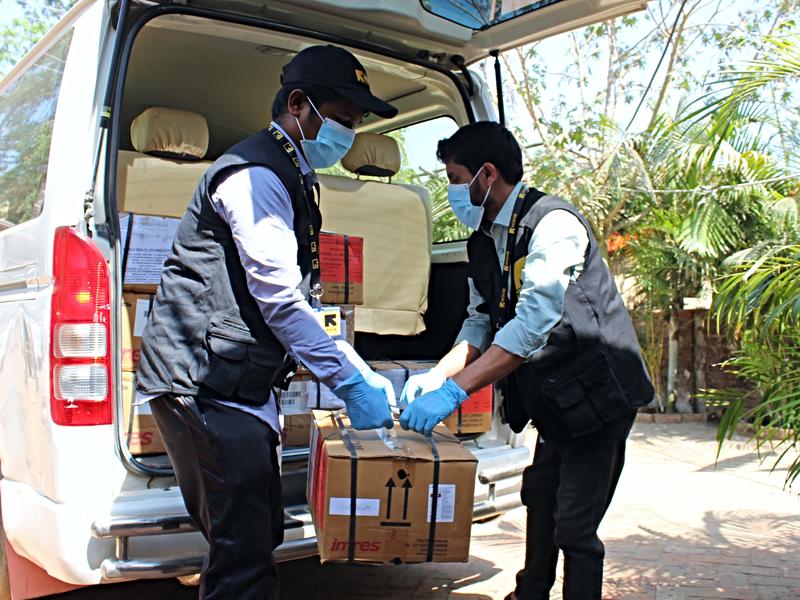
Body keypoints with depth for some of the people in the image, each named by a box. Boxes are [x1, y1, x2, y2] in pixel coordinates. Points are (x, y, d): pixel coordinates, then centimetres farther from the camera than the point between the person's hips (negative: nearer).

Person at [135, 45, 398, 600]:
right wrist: (350, 384, -14)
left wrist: (361, 373, 14)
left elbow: (299, 301, 21)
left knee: (260, 535, 15)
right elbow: (278, 299, -18)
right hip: (205, 382, -10)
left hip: (242, 384, 10)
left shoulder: (290, 178, 21)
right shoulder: (257, 173, -12)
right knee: (245, 555, -9)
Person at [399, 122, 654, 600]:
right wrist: (435, 376, -8)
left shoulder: (554, 224, -23)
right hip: (555, 399, 9)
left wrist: (454, 391, -36)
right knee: (540, 498, 23)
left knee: (574, 527, -6)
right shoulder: (485, 242, 5)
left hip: (598, 395, -9)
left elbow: (533, 323, -33)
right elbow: (480, 324, 8)